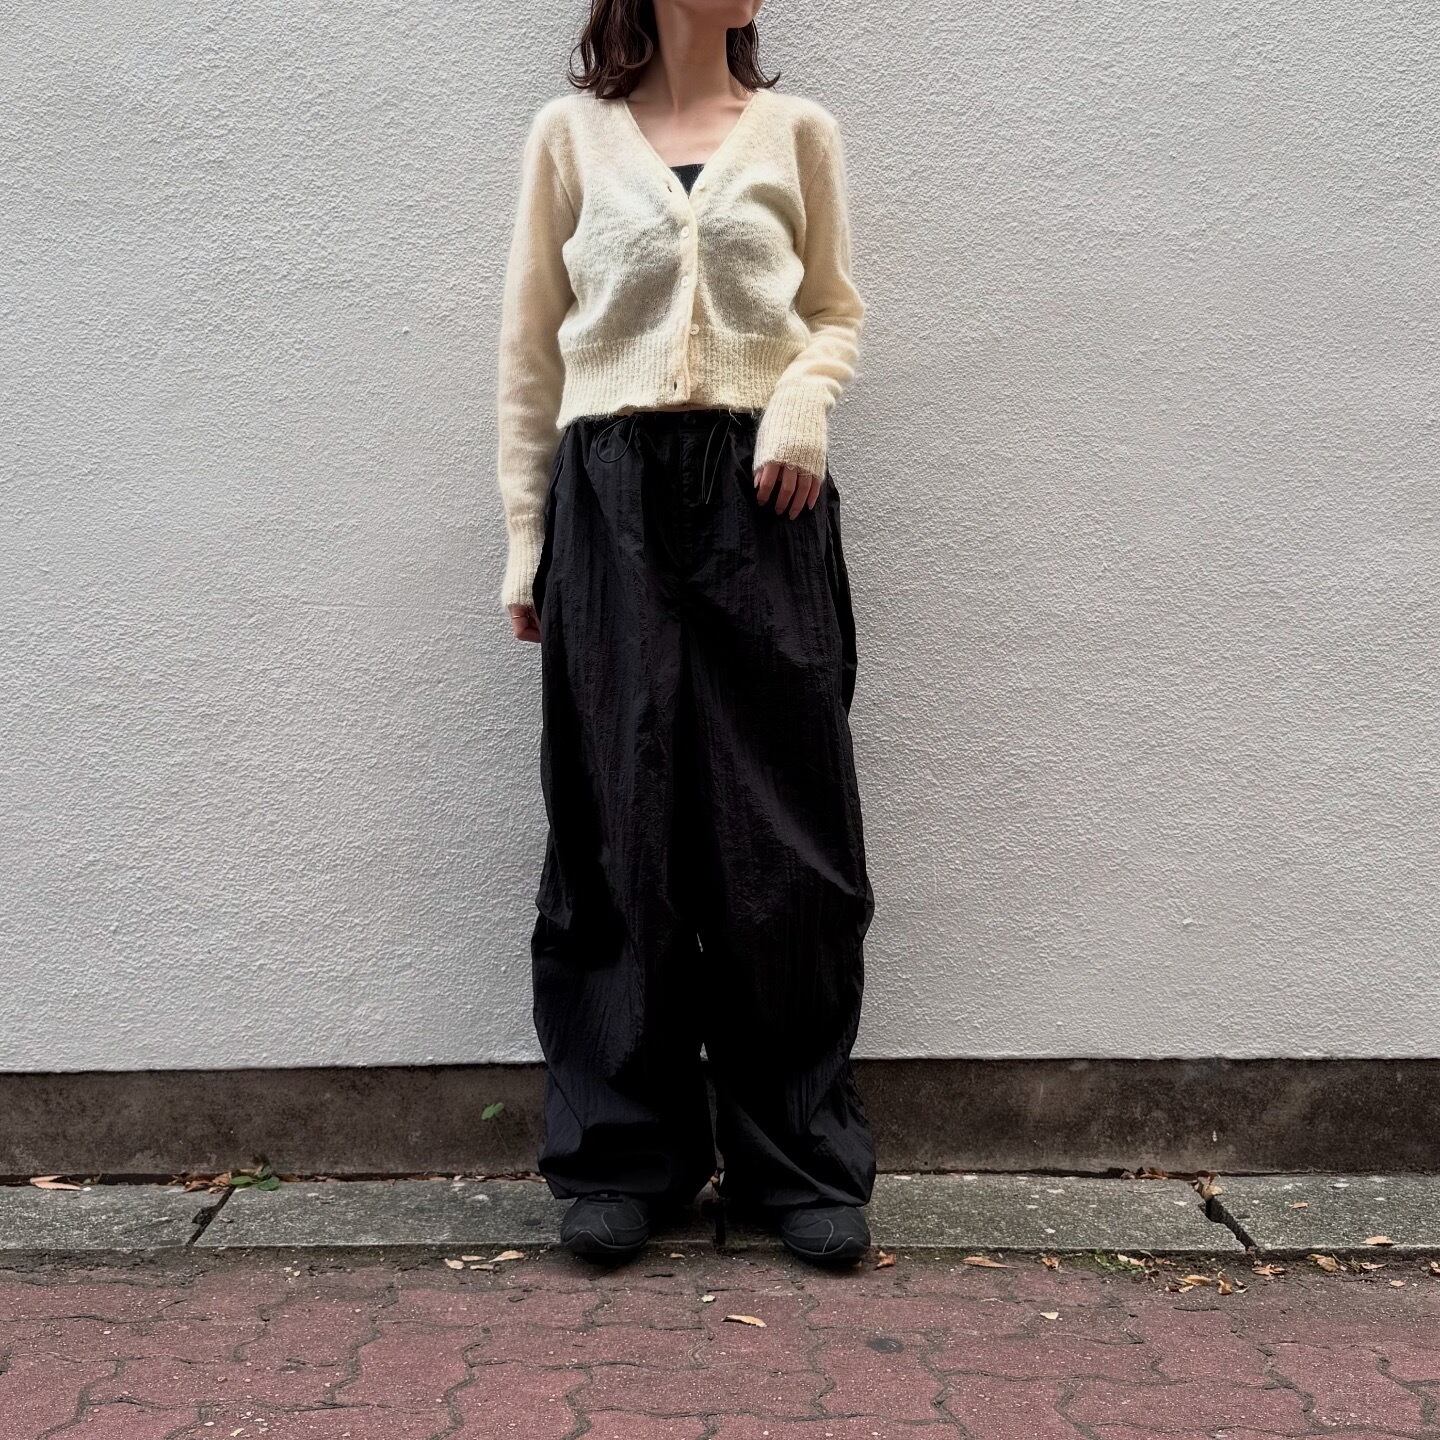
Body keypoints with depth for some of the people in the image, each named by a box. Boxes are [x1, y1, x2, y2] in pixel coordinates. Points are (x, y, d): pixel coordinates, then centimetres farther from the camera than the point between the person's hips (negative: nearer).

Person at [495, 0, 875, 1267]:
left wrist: (806, 392, -6)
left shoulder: (797, 130, 12)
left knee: (780, 832, -1)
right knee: (619, 829, 0)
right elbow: (532, 350, 11)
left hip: (761, 495, 1)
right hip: (612, 495, 0)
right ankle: (623, 1157, 11)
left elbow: (838, 312, 17)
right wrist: (524, 539, 6)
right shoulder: (572, 132, 11)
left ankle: (803, 1159, 10)